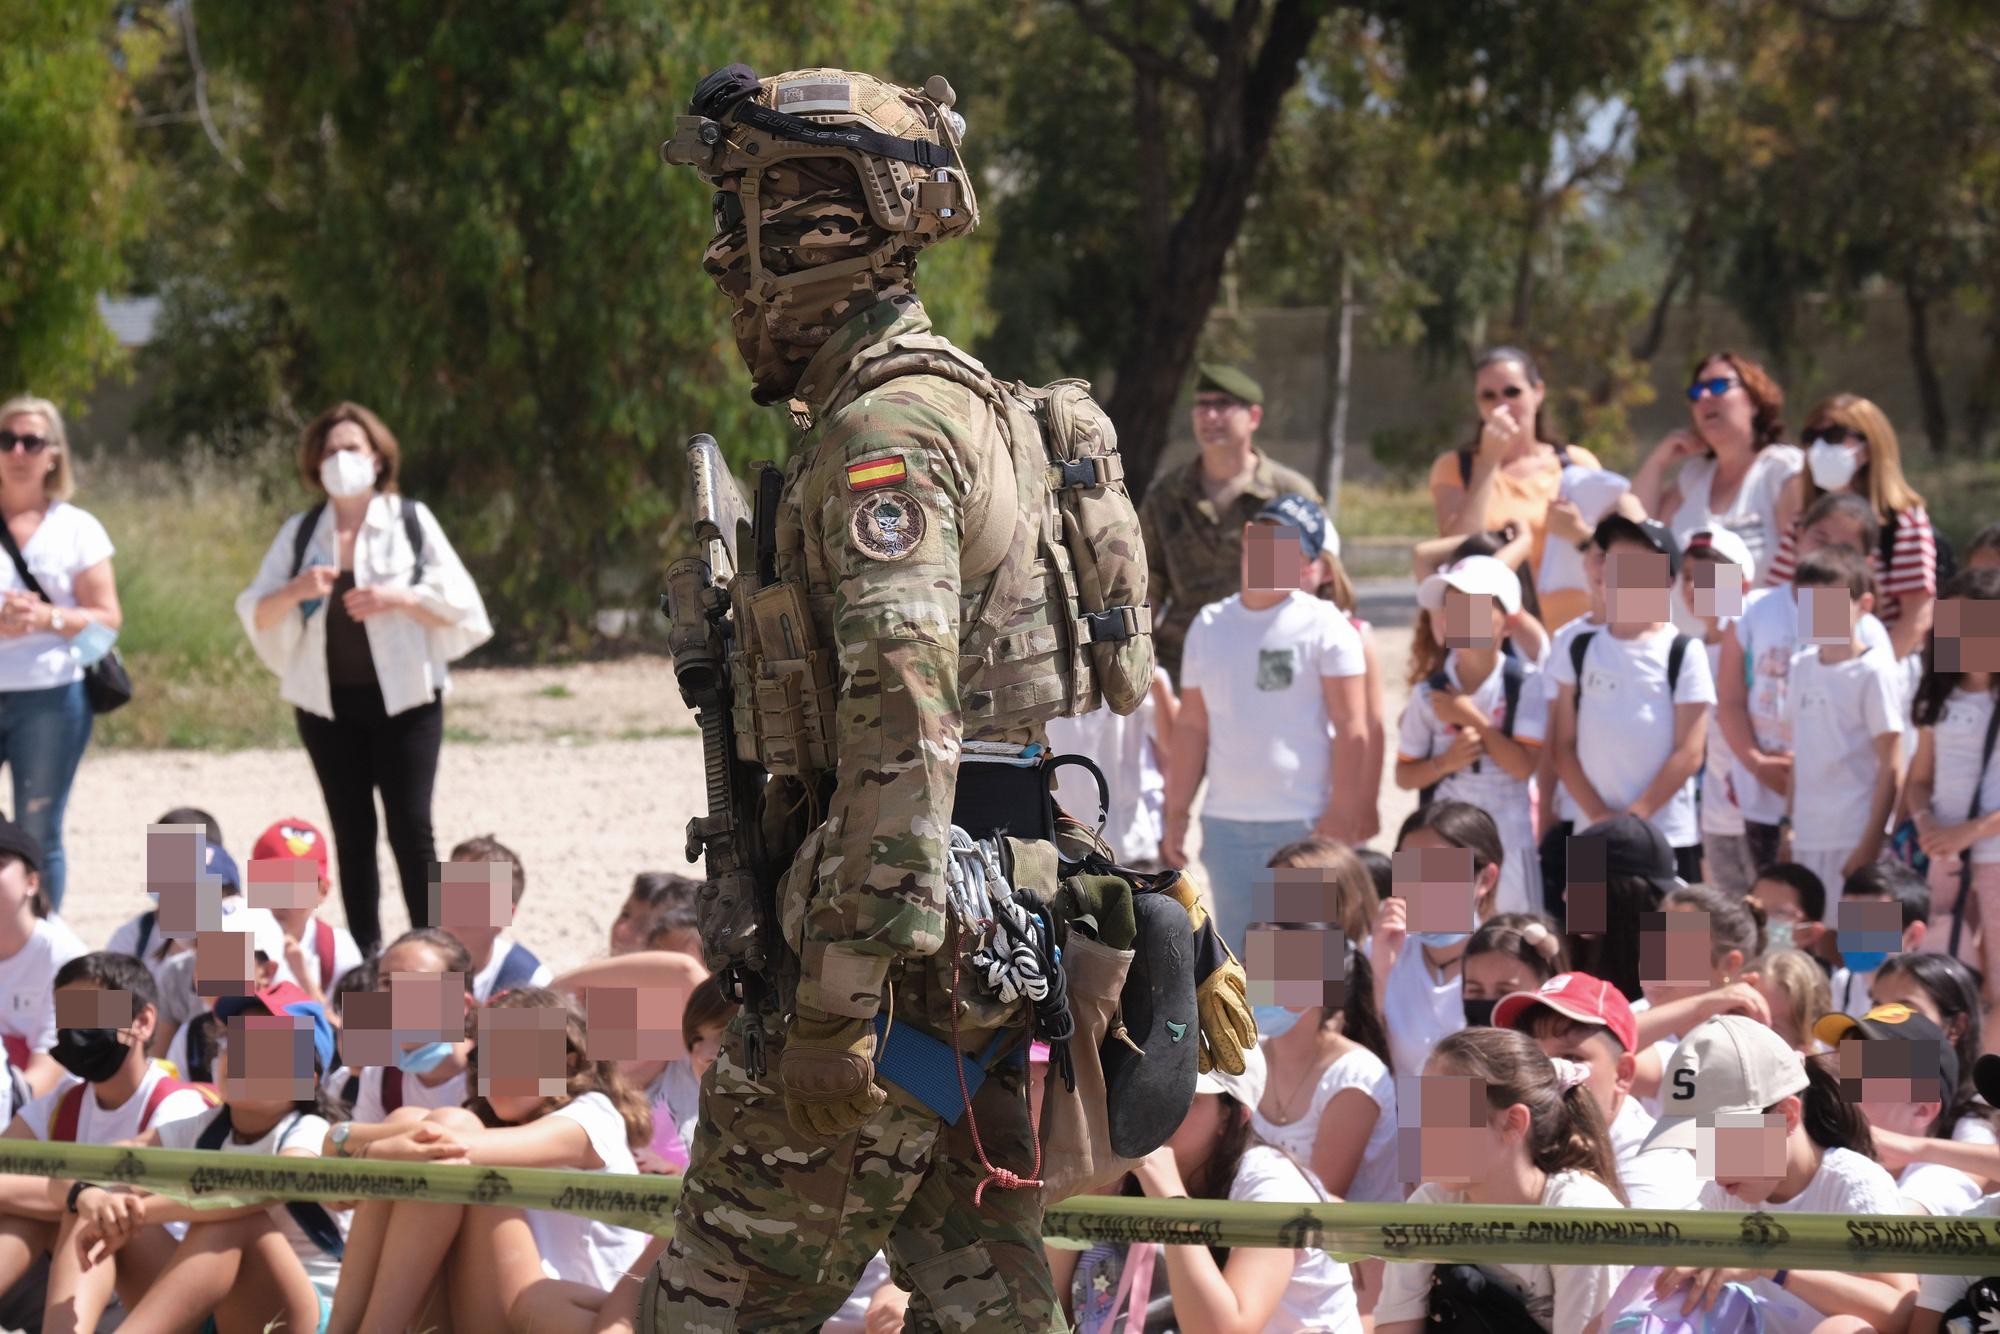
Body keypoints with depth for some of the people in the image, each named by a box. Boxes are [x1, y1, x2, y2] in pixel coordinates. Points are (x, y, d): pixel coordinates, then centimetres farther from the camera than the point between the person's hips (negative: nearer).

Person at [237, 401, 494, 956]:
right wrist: (297, 591, -15)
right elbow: (255, 615, 5)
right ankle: (365, 957, 8)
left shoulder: (411, 522, 3)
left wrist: (399, 598, -17)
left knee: (410, 828, -8)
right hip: (328, 700, 3)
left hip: (403, 697, -3)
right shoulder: (300, 533, 9)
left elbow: (457, 606, 0)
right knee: (352, 833, 4)